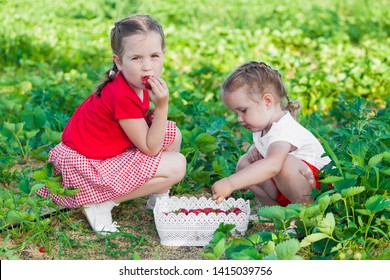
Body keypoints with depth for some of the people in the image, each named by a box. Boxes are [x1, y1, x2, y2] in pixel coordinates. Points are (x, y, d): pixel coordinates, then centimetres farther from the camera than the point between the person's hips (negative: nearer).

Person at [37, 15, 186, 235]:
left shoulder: (137, 83, -3)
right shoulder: (123, 97, -30)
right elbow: (150, 148, -21)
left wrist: (155, 116, -11)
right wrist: (162, 106, -29)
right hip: (88, 165, -9)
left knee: (173, 134, 5)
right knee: (177, 166, -15)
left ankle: (158, 195, 17)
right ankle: (102, 204, -10)